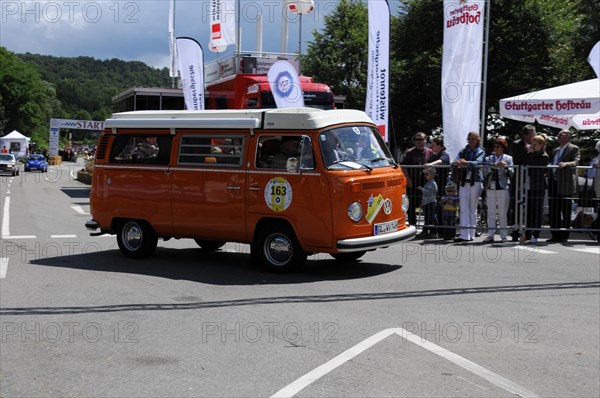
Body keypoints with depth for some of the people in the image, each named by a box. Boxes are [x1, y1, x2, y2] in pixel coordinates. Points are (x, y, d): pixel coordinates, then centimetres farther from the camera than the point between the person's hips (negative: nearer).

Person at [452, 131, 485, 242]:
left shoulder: (481, 152, 7)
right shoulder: (463, 151, 14)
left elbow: (478, 162, -13)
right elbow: (456, 161, -2)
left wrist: (466, 162, -32)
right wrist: (458, 163, -27)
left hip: (475, 182, -2)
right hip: (464, 182, 2)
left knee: (473, 209, 3)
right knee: (464, 209, -5)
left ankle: (471, 234, 9)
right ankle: (464, 235, -9)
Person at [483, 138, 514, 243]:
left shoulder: (508, 158, 9)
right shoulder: (489, 159, 13)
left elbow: (511, 173, 2)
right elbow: (485, 172, 1)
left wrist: (505, 166, -15)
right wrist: (494, 166, -13)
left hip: (503, 188, -2)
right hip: (491, 187, 2)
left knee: (503, 213, -1)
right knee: (490, 212, 3)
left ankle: (504, 236, 3)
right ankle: (490, 235, 7)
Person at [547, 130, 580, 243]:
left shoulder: (574, 149, 1)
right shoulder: (555, 151, 23)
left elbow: (575, 162, -15)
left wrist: (565, 164, -33)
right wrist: (549, 179, 13)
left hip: (566, 184, -7)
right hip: (554, 183, 7)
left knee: (565, 210, -2)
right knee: (554, 211, 5)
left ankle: (564, 236, 2)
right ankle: (555, 235, 10)